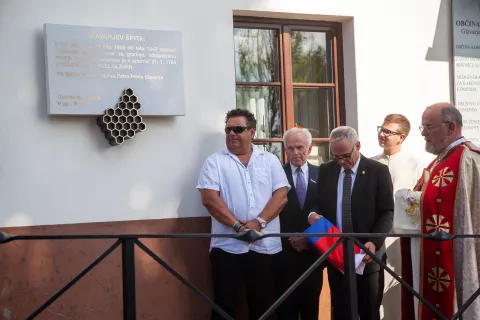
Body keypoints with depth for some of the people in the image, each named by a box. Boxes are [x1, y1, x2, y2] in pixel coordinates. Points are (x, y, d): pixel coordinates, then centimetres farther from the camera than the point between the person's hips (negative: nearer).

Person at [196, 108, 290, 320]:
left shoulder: (270, 160, 9)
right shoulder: (215, 161, 3)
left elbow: (281, 196, 0)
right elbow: (209, 198, -8)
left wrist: (258, 222, -14)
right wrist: (238, 226, -15)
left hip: (265, 246, 2)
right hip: (227, 246, -2)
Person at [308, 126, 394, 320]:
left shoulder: (378, 171, -4)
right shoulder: (325, 170, 7)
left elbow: (387, 212, -6)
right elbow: (320, 204, 14)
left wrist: (374, 242, -20)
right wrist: (314, 214, -11)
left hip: (367, 252, -2)